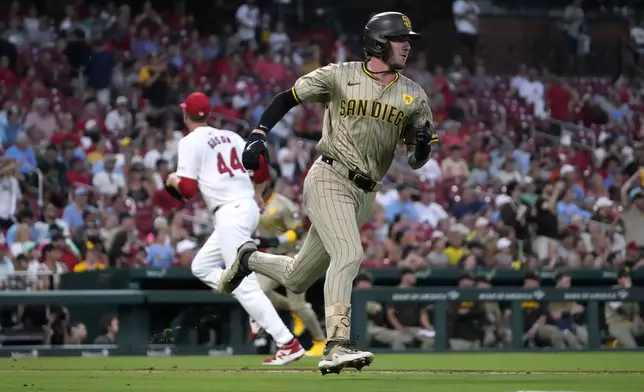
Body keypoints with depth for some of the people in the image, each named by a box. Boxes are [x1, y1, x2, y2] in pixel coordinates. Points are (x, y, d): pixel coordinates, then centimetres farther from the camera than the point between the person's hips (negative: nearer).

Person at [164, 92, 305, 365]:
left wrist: (173, 180, 12)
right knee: (202, 266, 21)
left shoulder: (190, 142, -3)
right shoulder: (230, 136, 16)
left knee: (244, 283, -11)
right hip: (248, 207, 9)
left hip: (229, 214, -9)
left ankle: (287, 343, -19)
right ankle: (253, 305, 5)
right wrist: (256, 195, 25)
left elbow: (188, 190, -9)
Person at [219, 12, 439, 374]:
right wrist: (259, 135, -9)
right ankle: (336, 348, -31)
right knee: (349, 254, -27)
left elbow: (416, 161, 9)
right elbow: (287, 98, 4)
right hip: (329, 179, -5)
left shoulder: (414, 96, 8)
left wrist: (422, 146, -14)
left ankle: (250, 259, 41)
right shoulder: (339, 76, -3)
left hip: (365, 195, 5)